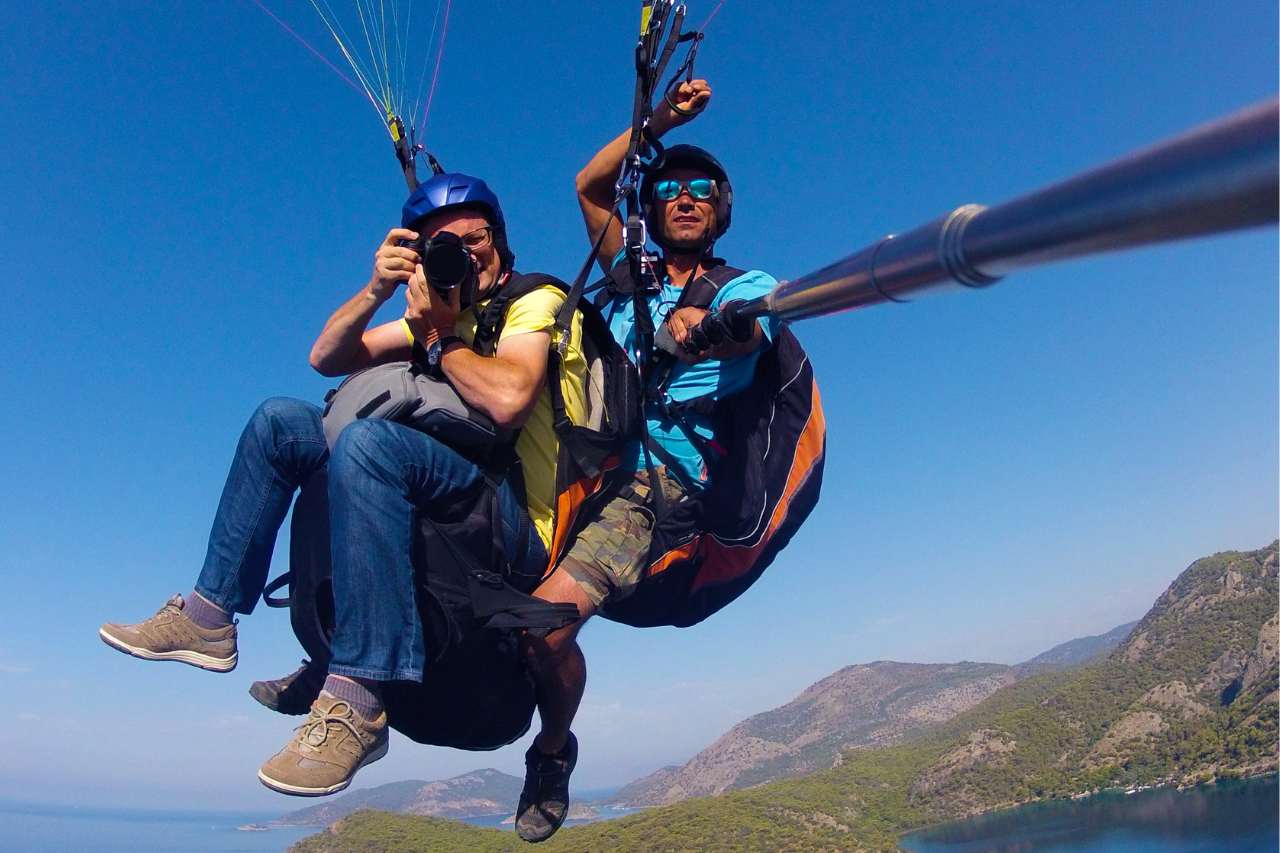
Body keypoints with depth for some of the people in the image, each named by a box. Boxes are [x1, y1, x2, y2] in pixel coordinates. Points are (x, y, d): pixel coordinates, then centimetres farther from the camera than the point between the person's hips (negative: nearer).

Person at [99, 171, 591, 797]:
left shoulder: (536, 302, -3)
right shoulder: (446, 306, 19)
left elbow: (508, 401, -25)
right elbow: (325, 358, 15)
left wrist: (440, 337, -10)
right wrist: (377, 291, -2)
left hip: (525, 523, -8)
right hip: (455, 499, 8)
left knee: (367, 441, -35)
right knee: (279, 421, 7)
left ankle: (355, 704, -34)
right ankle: (208, 615, 4)